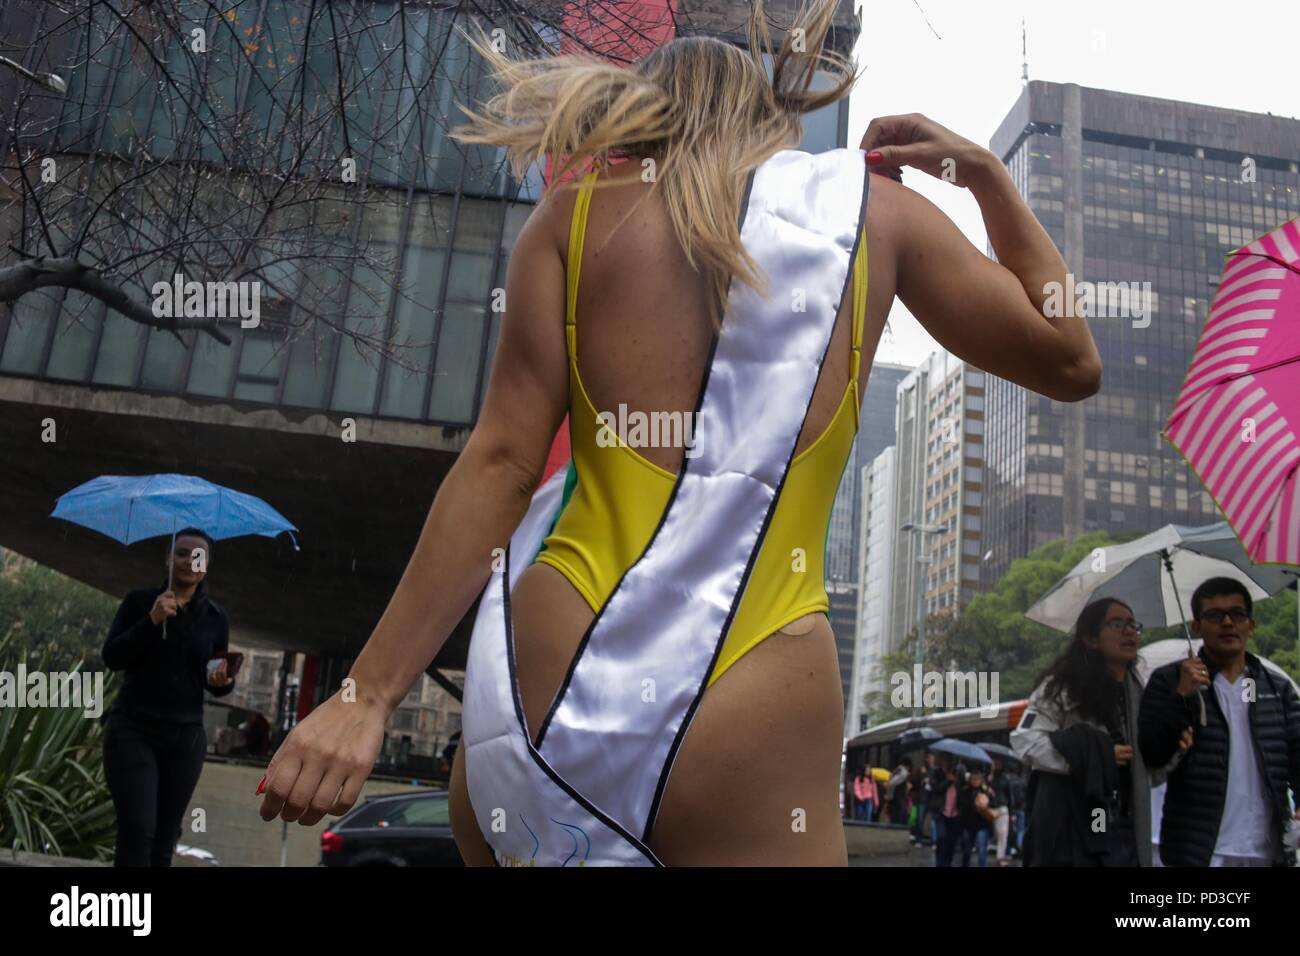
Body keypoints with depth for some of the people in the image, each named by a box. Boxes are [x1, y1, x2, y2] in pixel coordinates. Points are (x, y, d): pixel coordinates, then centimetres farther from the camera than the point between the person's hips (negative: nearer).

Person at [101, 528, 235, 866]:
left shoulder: (216, 617, 8)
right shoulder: (140, 601, 3)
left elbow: (215, 684, 11)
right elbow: (112, 657, -6)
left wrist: (223, 681, -13)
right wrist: (152, 620, -18)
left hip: (186, 738, 3)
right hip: (133, 730, -2)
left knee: (165, 837, 3)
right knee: (137, 828, -15)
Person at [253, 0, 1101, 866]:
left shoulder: (579, 208, 9)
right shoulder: (873, 204, 11)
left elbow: (503, 458, -1)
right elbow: (1071, 361, 21)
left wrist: (370, 692, 1)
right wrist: (988, 176, 32)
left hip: (543, 696, 1)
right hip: (746, 731, 0)